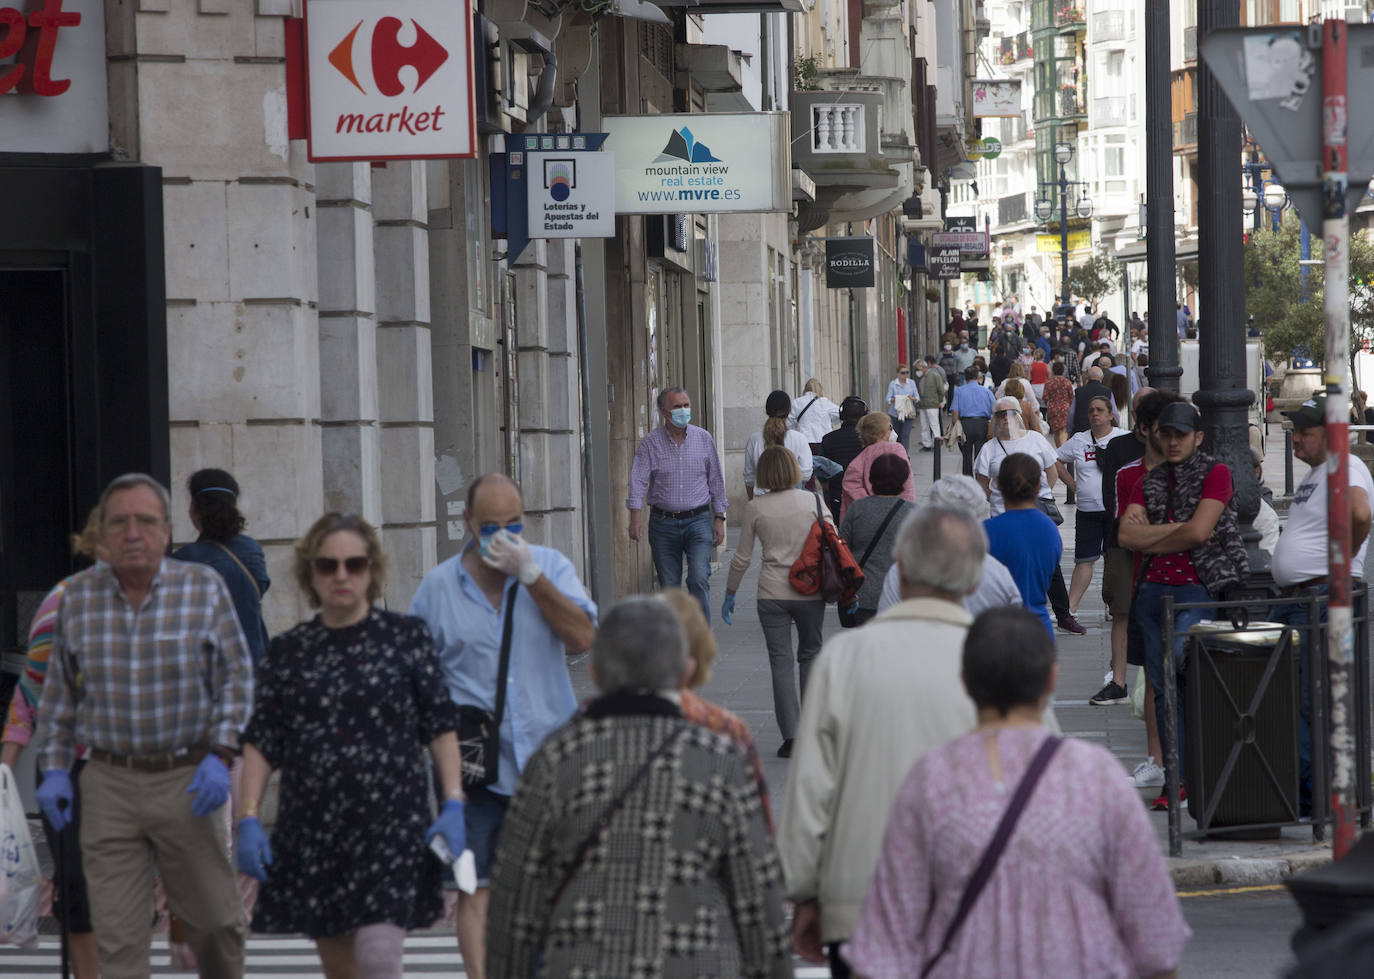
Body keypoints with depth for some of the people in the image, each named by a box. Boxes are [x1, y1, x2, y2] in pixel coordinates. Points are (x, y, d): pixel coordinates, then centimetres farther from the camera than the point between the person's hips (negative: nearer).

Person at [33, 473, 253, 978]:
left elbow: (236, 679, -1)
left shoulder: (204, 589, -3)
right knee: (118, 938, -2)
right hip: (108, 784, 1)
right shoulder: (78, 596, 3)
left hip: (187, 782, -1)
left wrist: (220, 757, -12)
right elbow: (59, 693, 12)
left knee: (214, 919, 9)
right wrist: (54, 769, 6)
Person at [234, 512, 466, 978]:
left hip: (392, 822, -3)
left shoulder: (405, 637, 4)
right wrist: (248, 820, -2)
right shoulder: (287, 652, 8)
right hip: (310, 829, 3)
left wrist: (453, 805, -5)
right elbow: (260, 742, 7)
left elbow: (440, 726, 4)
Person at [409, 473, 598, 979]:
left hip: (548, 755, 1)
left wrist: (529, 575, -18)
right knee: (476, 885, -9)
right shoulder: (439, 585, 2)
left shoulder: (551, 567, 2)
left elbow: (583, 638, -13)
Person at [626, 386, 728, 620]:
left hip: (698, 521, 0)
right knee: (668, 586, 5)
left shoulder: (703, 438, 4)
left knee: (699, 579, -16)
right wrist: (635, 516, -23)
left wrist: (719, 519, 7)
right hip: (663, 523, 0)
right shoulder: (650, 443, -1)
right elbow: (638, 480, -9)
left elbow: (716, 480, 10)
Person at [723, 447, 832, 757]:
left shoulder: (755, 508, -2)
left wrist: (730, 593, 15)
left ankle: (791, 735, -6)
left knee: (781, 661, 2)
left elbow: (742, 558, 3)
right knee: (810, 655, 18)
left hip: (772, 593, -1)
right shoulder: (812, 501, -1)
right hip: (810, 592, 1)